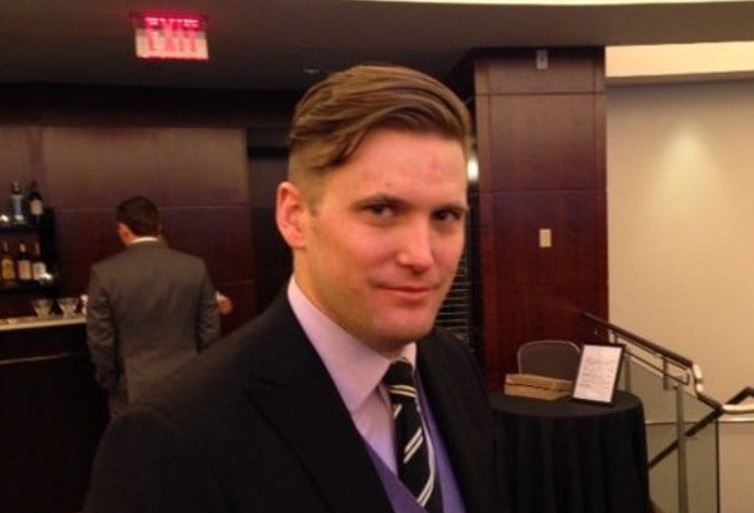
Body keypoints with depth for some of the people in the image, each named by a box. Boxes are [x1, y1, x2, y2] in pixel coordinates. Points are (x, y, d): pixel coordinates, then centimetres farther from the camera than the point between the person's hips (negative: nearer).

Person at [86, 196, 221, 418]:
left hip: (133, 392, -1)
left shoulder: (105, 272, -9)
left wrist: (110, 383, 9)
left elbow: (100, 341, -6)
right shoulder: (195, 267, -5)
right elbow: (210, 332, -1)